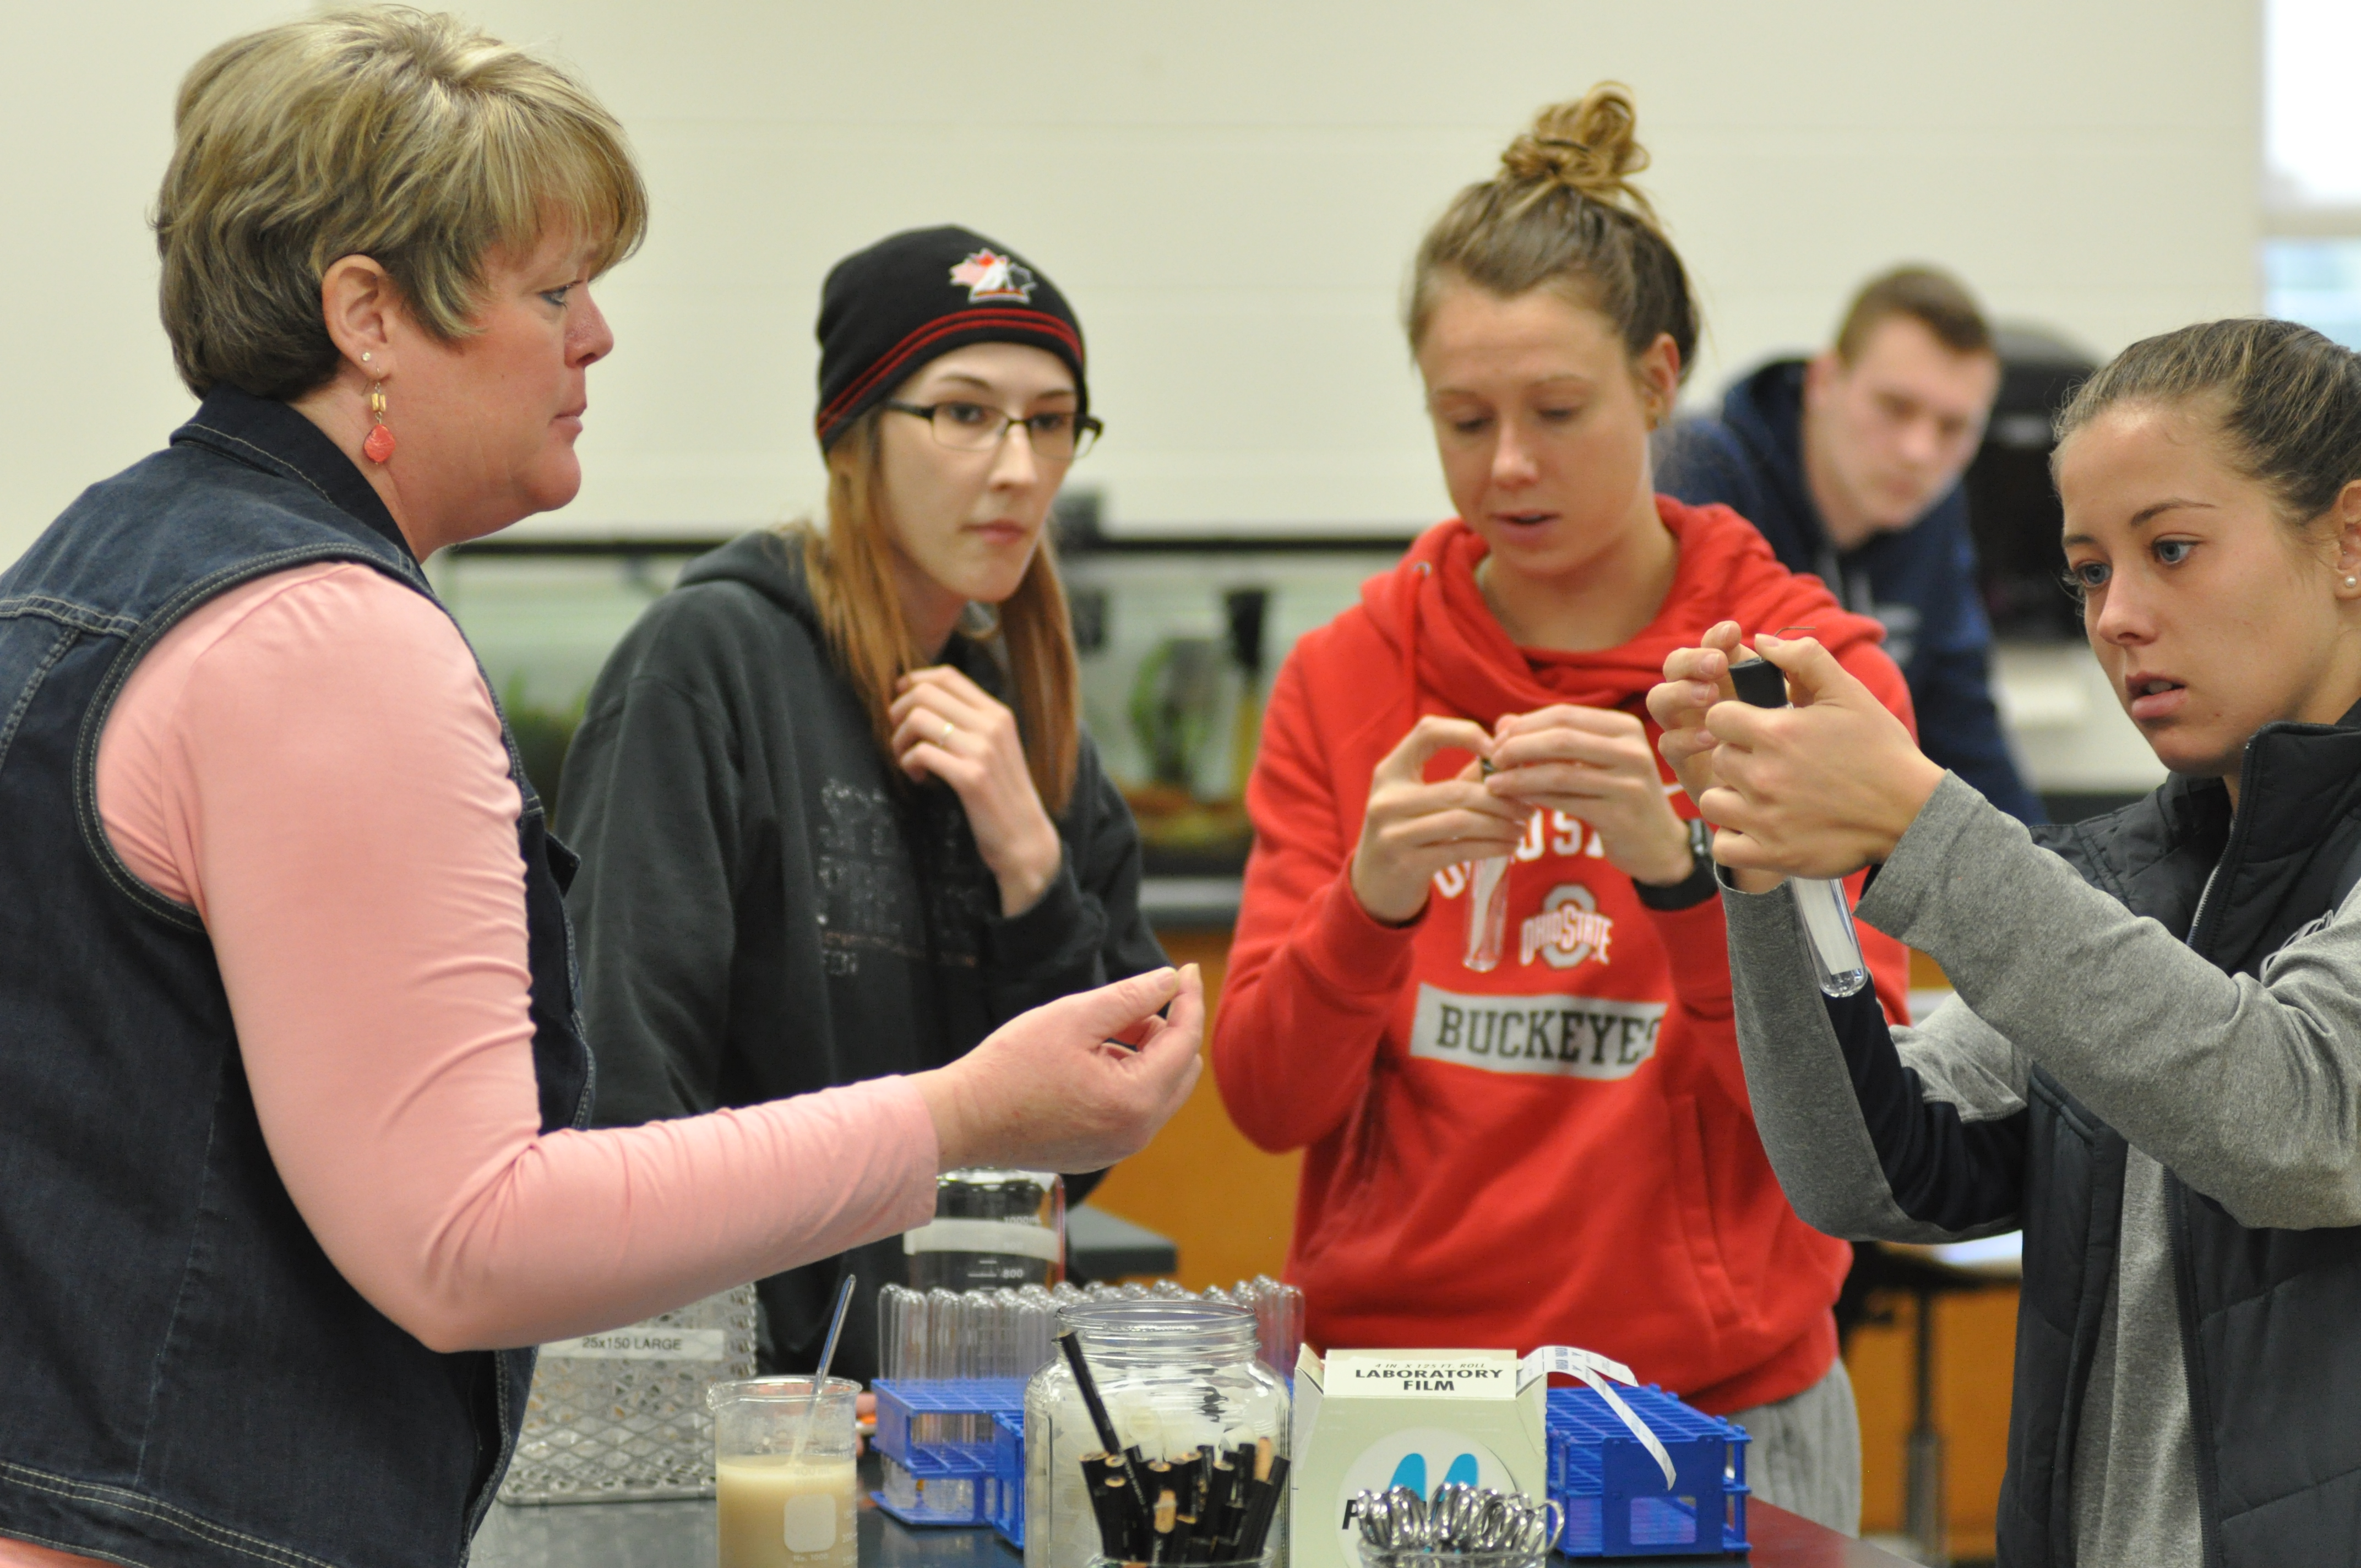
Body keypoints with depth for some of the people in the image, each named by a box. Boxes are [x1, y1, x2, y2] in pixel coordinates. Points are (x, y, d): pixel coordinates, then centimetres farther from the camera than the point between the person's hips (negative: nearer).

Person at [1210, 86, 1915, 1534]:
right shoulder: (1345, 680, 3)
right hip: (1391, 1392, 2)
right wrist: (1370, 903, -21)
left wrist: (1681, 872, -25)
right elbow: (1267, 1102, -3)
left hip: (1716, 1410, -1)